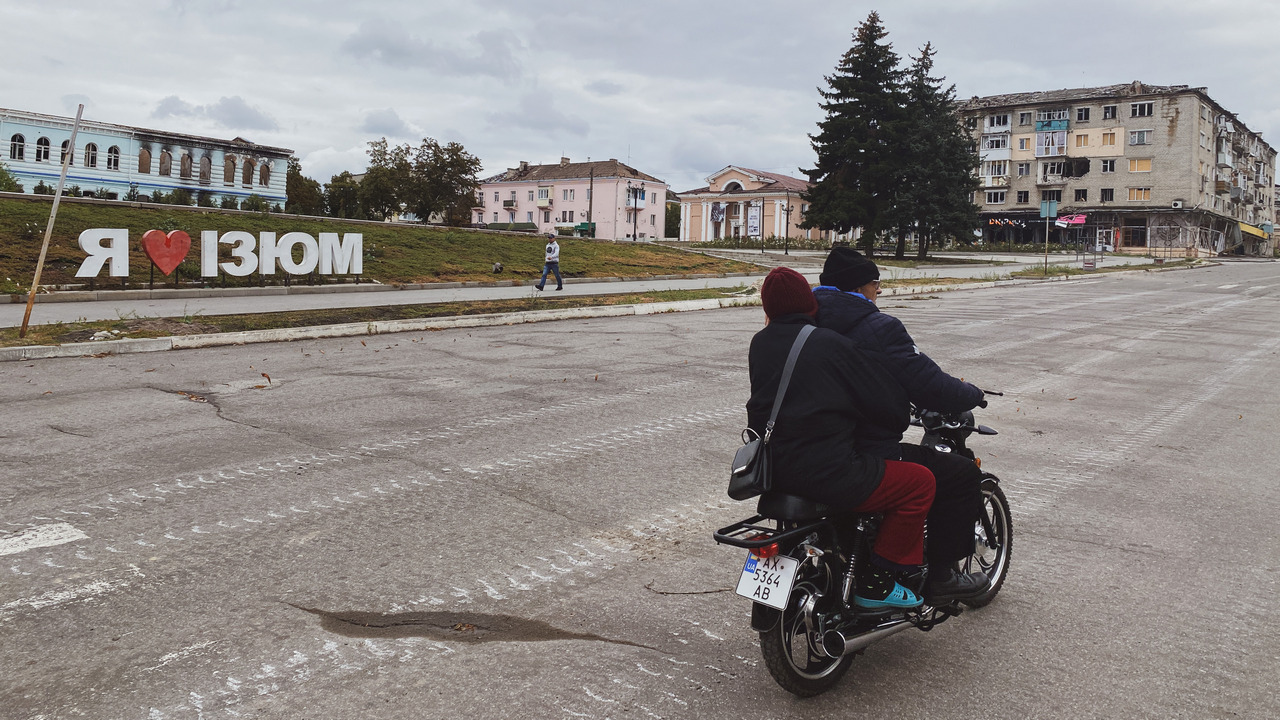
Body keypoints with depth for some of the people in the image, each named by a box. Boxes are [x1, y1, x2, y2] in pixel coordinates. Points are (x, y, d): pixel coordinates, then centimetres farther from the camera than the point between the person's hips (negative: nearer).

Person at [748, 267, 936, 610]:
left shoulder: (760, 344, 7)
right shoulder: (831, 344, -10)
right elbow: (890, 413, -7)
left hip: (770, 470, 8)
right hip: (825, 473, -8)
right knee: (920, 482, 4)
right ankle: (875, 583, 5)